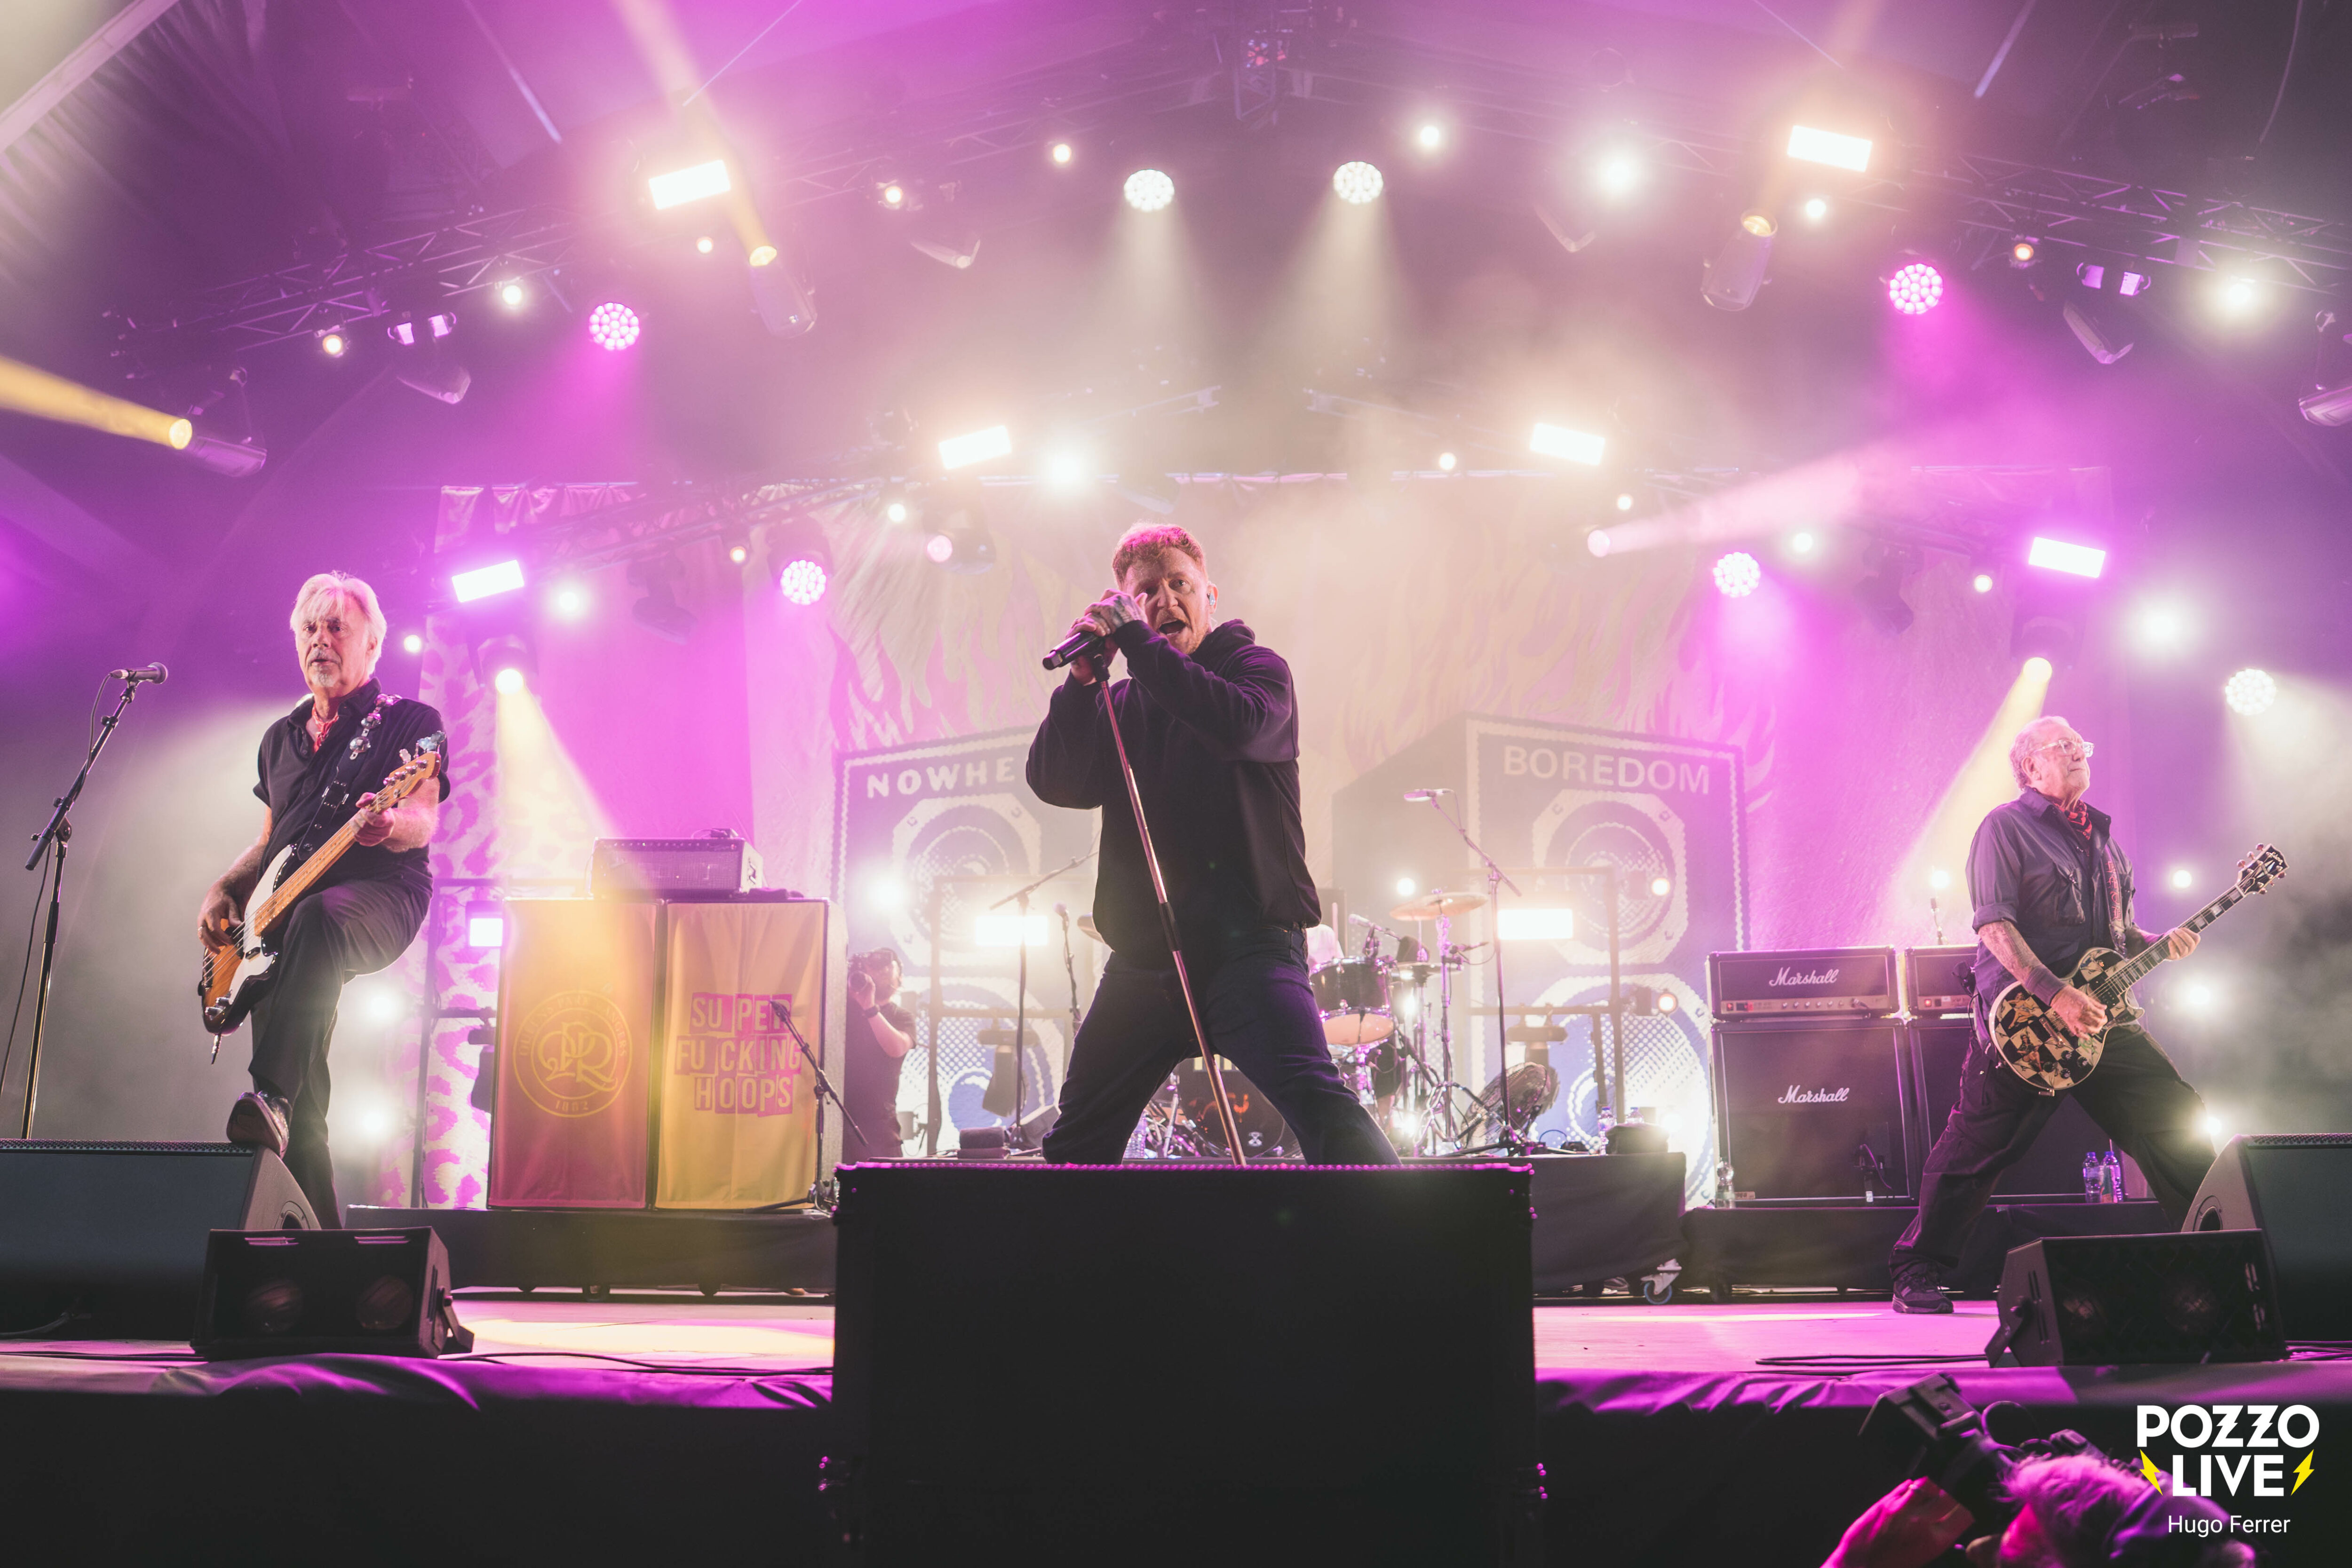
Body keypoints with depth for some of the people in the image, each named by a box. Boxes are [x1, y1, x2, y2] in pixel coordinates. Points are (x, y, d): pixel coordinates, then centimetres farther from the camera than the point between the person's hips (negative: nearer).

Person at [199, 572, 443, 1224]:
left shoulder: (411, 721, 6)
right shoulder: (281, 737, 24)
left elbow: (423, 821, -8)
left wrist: (389, 822, -32)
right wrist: (225, 889, 11)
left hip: (379, 896, -6)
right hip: (280, 916, 6)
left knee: (317, 918, -43)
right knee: (302, 1100, -5)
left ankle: (271, 1099, -53)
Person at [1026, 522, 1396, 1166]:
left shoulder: (1254, 667, 4)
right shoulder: (1123, 702, 16)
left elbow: (1239, 726, -20)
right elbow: (1055, 782, 2)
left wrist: (1138, 643, -16)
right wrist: (1086, 676, -9)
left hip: (1245, 945, -5)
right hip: (1144, 957, 5)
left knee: (1317, 1100, -25)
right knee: (1075, 1142, 12)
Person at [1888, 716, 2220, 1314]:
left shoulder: (2100, 836, 19)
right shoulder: (2006, 826, -4)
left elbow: (2119, 934, 23)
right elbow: (1995, 925, -14)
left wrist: (2161, 943, 1)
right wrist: (2056, 995, -22)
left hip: (2101, 1018, 7)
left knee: (2180, 1125, 3)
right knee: (1973, 1151, -4)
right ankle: (1918, 1273, 7)